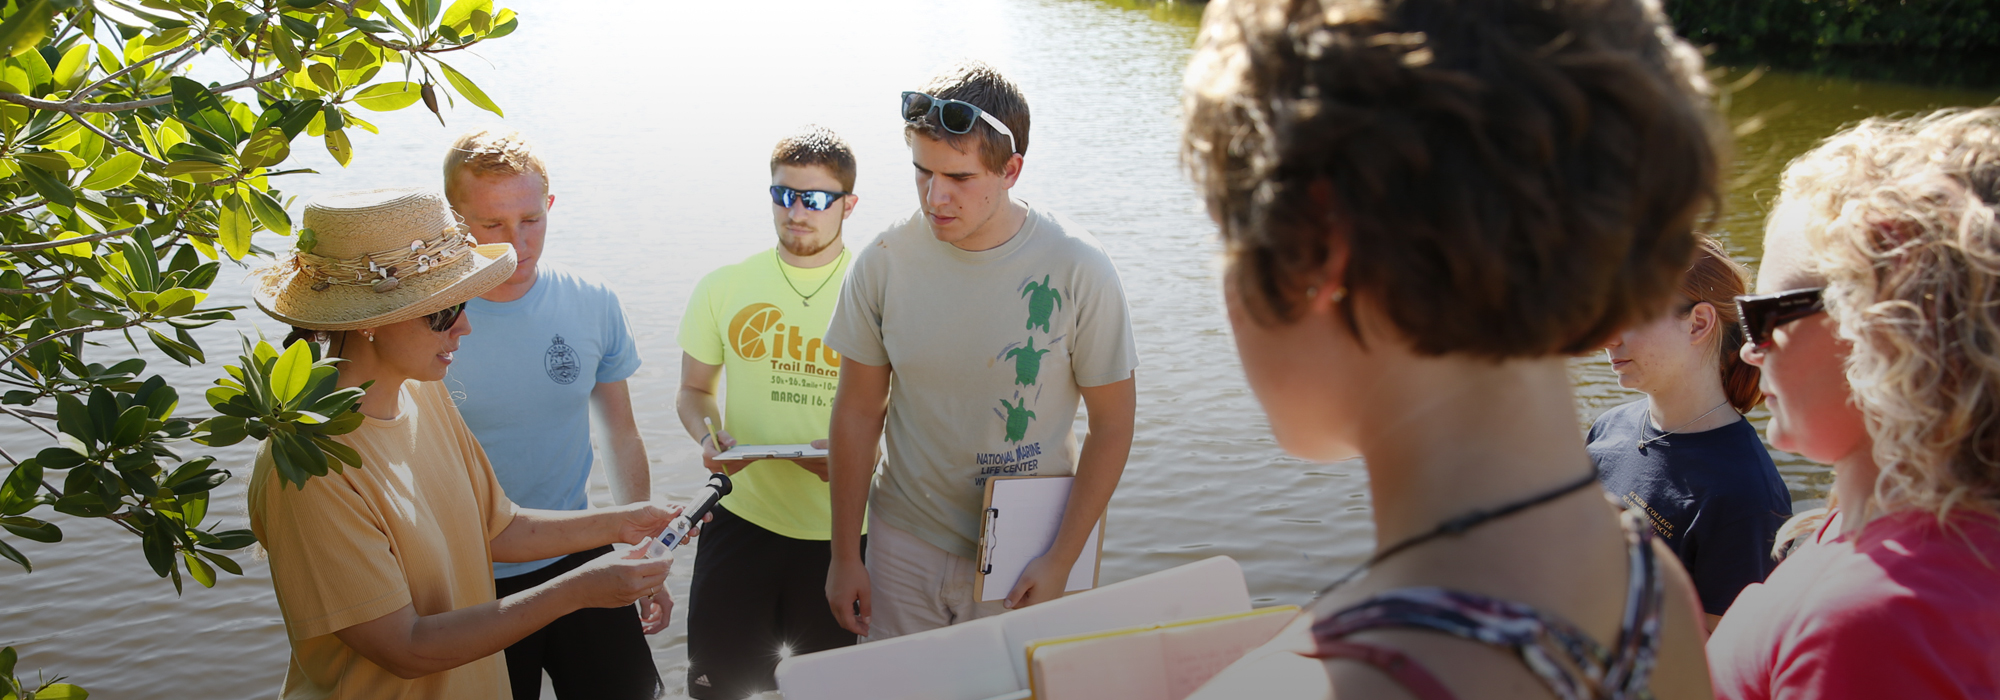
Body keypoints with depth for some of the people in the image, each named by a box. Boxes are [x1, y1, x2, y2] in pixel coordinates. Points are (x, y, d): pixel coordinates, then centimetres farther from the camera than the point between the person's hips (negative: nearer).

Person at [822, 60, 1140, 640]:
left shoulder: (1078, 269, -16)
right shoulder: (885, 262, -11)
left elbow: (1112, 423, -8)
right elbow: (858, 411, -1)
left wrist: (1060, 562, -10)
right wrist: (844, 555, 2)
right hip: (903, 547, 2)